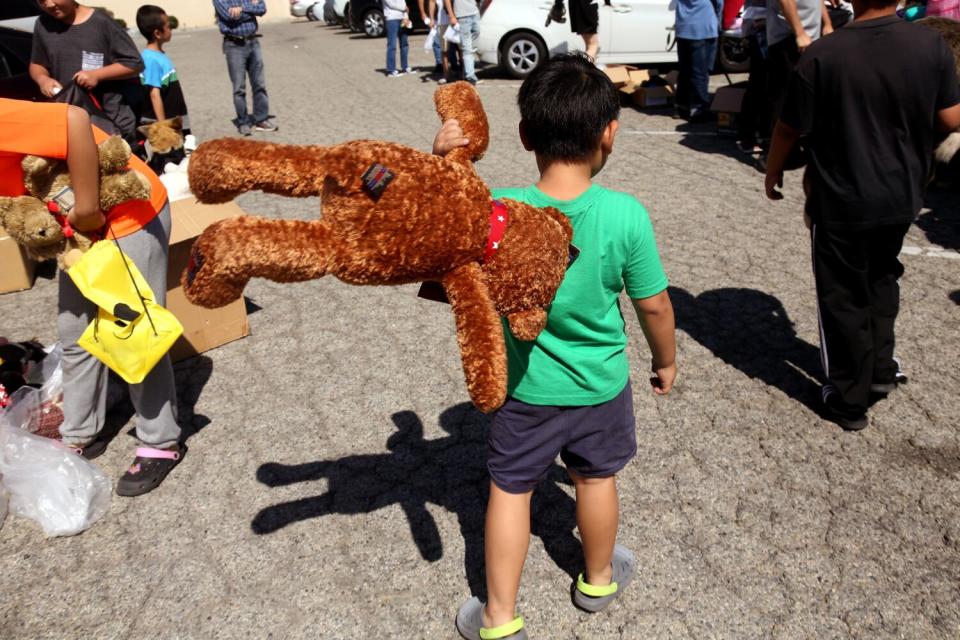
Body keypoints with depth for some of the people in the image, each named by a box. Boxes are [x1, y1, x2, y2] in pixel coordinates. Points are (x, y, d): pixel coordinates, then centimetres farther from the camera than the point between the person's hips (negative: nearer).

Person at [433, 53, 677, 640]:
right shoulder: (625, 215, -21)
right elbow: (654, 305, -10)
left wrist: (441, 165, -16)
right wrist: (666, 359, 9)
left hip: (526, 389, -1)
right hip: (601, 387, 1)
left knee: (510, 489, 16)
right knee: (596, 479, 24)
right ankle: (598, 581, 48)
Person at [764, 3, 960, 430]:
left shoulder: (823, 54, -18)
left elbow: (791, 128, -11)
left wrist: (773, 171, 7)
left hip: (840, 202, -4)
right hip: (901, 196, 4)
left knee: (843, 298, 10)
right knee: (882, 277, 30)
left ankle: (849, 401, 22)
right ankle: (881, 369, 36)